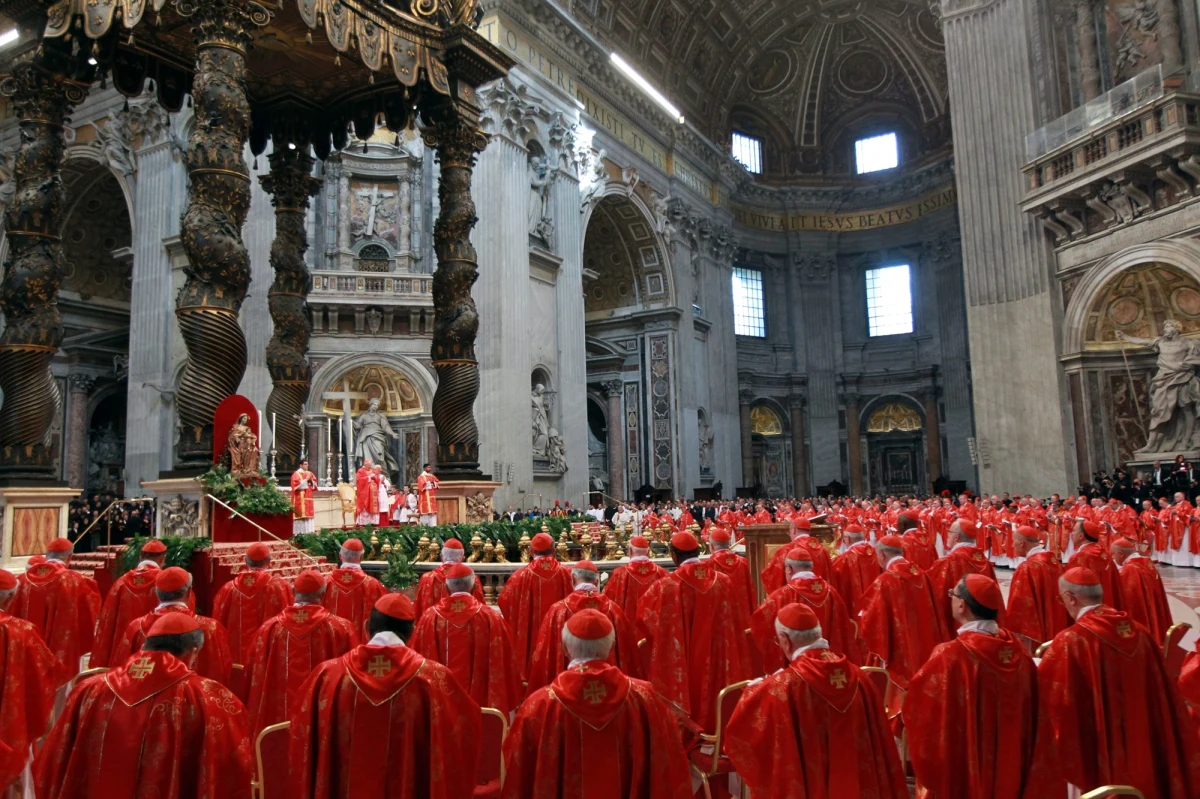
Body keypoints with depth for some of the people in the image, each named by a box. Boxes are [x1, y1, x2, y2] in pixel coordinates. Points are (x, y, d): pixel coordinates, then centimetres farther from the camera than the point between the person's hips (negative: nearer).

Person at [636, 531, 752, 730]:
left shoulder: (665, 586, -15)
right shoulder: (724, 582, -4)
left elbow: (645, 623, -5)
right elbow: (740, 622, 6)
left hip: (679, 671, -3)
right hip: (716, 667, 3)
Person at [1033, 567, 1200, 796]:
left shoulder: (1070, 641, -20)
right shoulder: (1139, 633, -2)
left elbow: (1044, 696, -13)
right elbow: (1163, 696, 7)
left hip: (1097, 758, -5)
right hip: (1145, 753, 6)